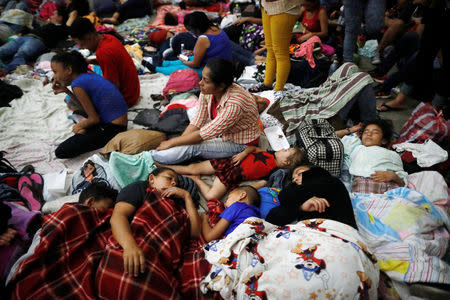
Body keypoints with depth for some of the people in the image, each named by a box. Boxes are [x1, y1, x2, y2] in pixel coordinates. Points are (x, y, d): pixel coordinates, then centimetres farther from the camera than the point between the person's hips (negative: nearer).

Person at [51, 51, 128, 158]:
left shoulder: (77, 84, -16)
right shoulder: (89, 75, 9)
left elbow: (94, 118, -13)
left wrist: (80, 126, 5)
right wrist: (66, 91, 12)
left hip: (113, 128, -10)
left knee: (61, 152, -14)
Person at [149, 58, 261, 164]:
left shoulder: (234, 104, -37)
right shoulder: (207, 91, -15)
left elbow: (204, 134, -30)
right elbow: (197, 122, -7)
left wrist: (171, 143, -21)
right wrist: (177, 142, -16)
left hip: (241, 145, -8)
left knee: (191, 147, -23)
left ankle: (150, 157, -8)